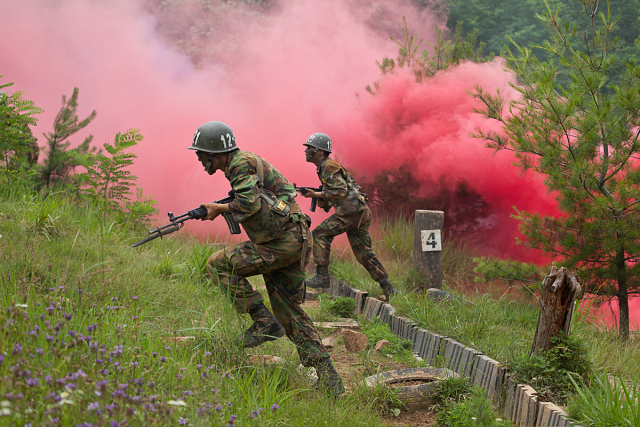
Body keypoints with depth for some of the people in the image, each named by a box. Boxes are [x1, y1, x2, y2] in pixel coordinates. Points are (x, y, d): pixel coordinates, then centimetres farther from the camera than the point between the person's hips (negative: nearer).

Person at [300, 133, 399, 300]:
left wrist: (317, 194, -10)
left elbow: (341, 192, -16)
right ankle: (388, 289, 6)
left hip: (352, 210, -10)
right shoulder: (324, 168, 23)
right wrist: (323, 202, 9)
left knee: (320, 234, -6)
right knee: (363, 253, 9)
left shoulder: (329, 166, -8)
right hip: (361, 212, 10)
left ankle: (322, 276, -7)